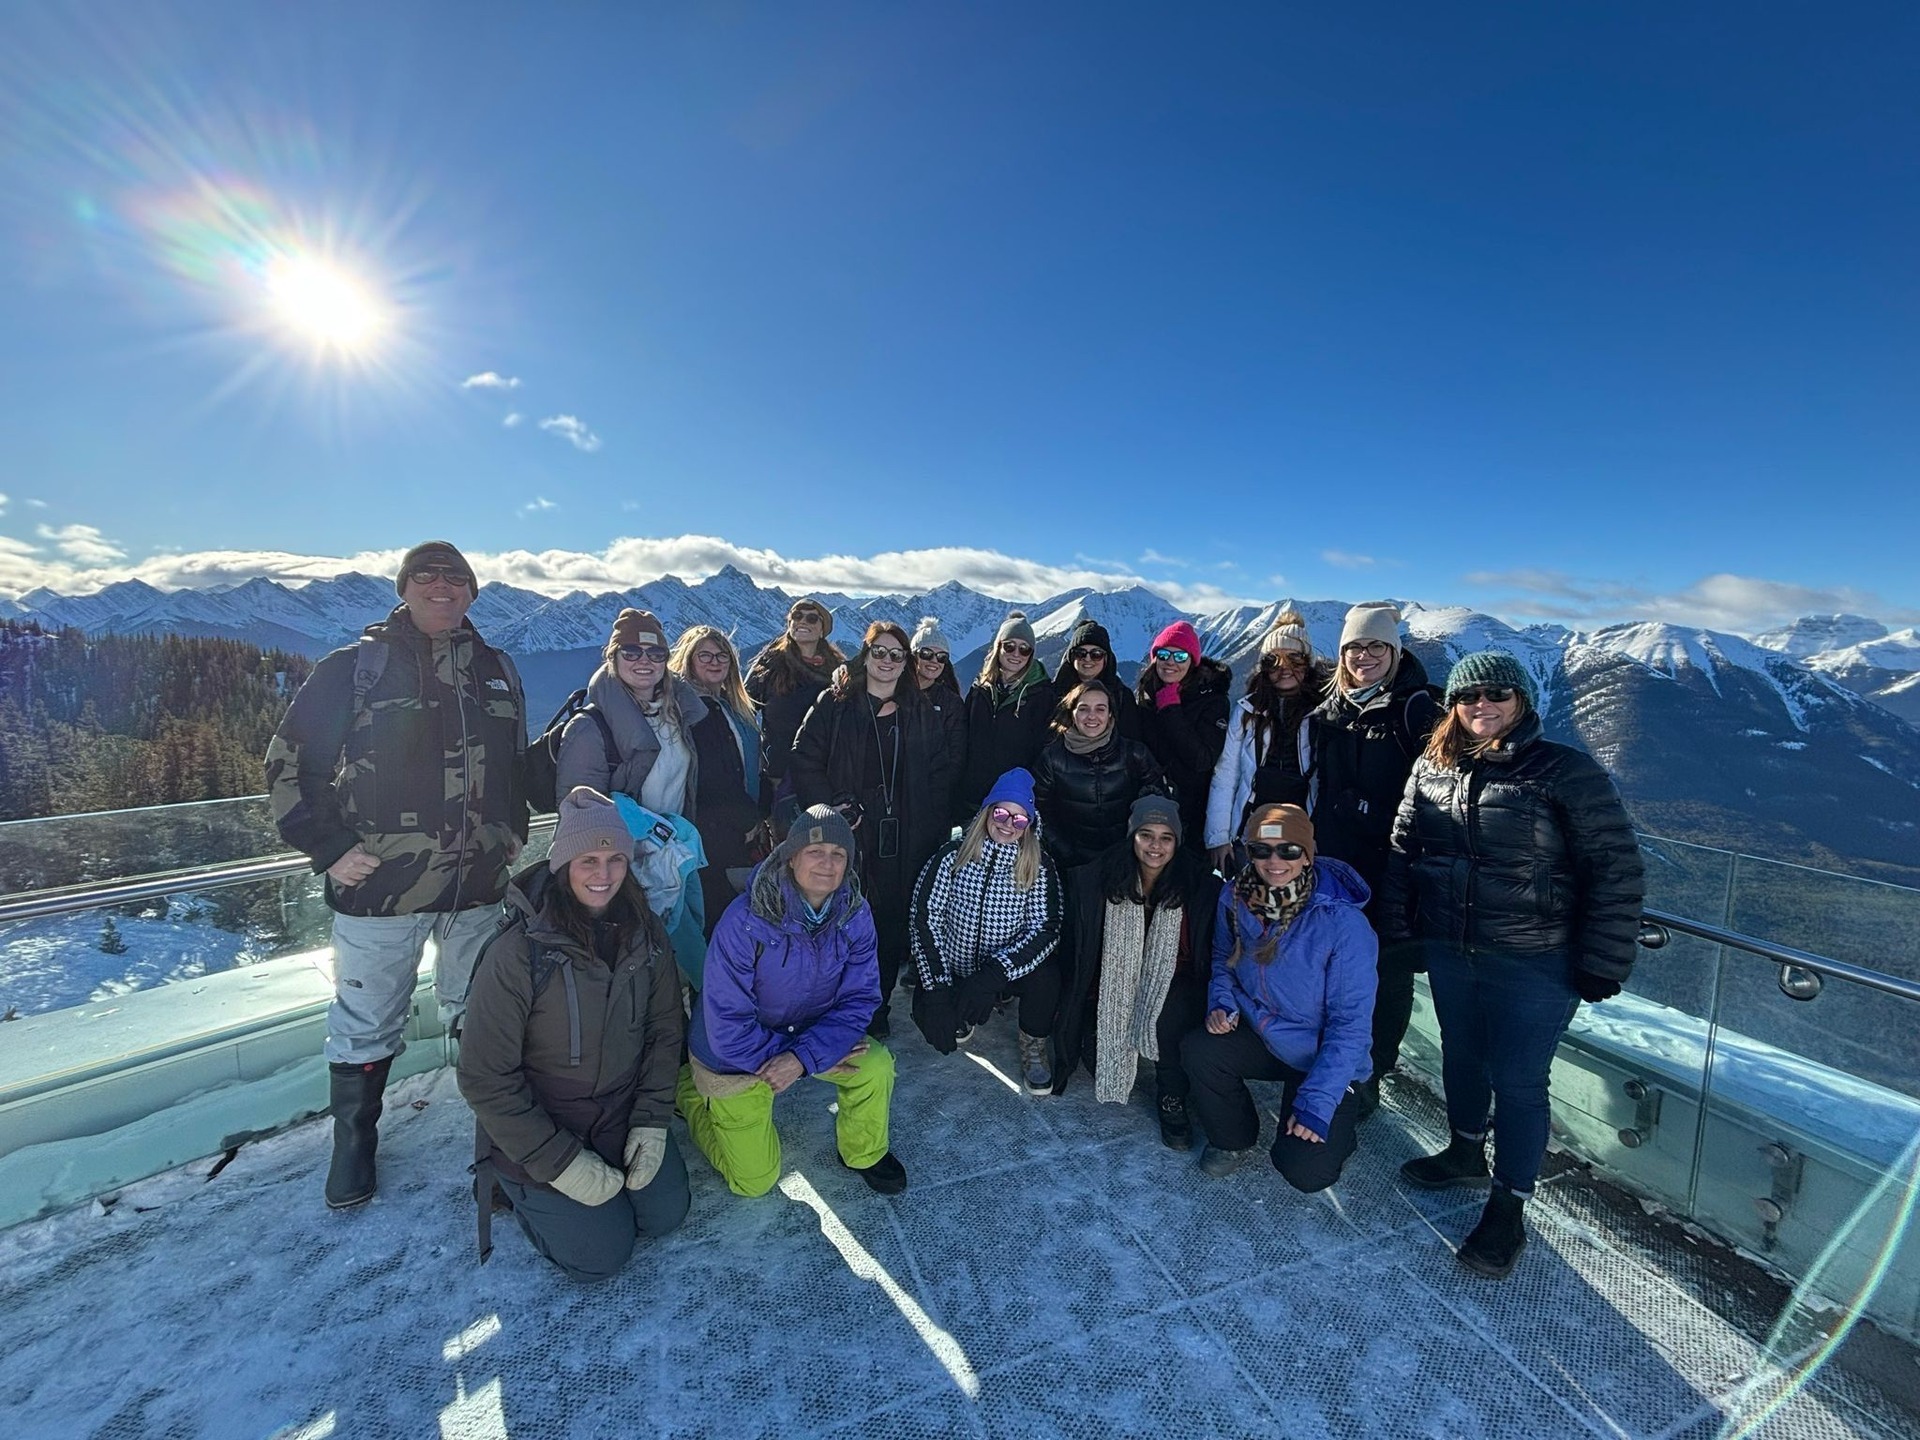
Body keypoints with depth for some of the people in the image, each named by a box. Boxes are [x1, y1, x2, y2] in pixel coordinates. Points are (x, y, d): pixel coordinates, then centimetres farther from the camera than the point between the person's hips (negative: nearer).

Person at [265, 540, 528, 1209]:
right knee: (367, 1023, 11)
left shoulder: (498, 672, 8)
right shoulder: (354, 668, -3)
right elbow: (287, 763, 0)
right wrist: (328, 848, -8)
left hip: (479, 885, 3)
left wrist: (512, 837, 10)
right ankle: (353, 1144, 35)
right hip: (379, 886, -3)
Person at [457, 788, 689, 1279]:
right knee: (601, 1254, -1)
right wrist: (562, 1163, -18)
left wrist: (651, 1122, -8)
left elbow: (665, 1031, -1)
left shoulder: (645, 935, -11)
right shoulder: (517, 952, -26)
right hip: (539, 1130, -4)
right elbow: (485, 1079, -20)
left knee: (665, 1214, 6)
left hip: (624, 1115, 5)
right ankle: (518, 1187, 22)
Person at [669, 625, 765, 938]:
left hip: (744, 833, 8)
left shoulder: (738, 709, 18)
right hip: (710, 837, -7)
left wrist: (757, 819, 8)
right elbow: (710, 783, -14)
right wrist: (749, 819, -7)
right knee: (718, 918, -3)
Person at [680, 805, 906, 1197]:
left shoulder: (854, 914, -20)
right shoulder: (745, 920, -33)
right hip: (737, 1053, -3)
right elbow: (727, 1025, -28)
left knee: (876, 1066, -21)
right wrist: (806, 1058, -21)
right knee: (755, 1180, 10)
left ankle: (864, 1153, 11)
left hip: (814, 1032, 3)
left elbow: (860, 999, -15)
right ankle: (690, 1088, 33)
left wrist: (803, 1057, -28)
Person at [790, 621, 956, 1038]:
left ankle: (878, 1010, 27)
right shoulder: (834, 706, 3)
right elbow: (804, 762, -2)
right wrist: (834, 806, -12)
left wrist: (932, 828, 1)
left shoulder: (924, 713, 10)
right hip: (848, 835, -2)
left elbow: (940, 774, 10)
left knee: (892, 924, 7)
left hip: (905, 841, 2)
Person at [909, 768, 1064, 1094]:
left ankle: (1033, 1047, 2)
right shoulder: (953, 854, -10)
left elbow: (1046, 929, -17)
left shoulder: (1040, 867, -9)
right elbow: (926, 915, -12)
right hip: (954, 967, 1)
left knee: (1045, 975, -29)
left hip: (1008, 969, -1)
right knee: (926, 1013, -22)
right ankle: (960, 1017, 17)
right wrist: (937, 985, -20)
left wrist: (994, 972, -32)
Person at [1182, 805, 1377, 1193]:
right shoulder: (1235, 899, -13)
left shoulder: (1343, 924, -26)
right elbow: (1223, 958, 8)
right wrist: (1221, 1003, -11)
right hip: (1260, 1034, 4)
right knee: (1198, 1049, -24)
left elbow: (1350, 1024, -21)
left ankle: (1343, 1115, 21)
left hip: (1323, 1058, -3)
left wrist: (1316, 1103, -23)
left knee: (1304, 1173, -14)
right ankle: (1232, 1139, 7)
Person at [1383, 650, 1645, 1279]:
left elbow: (1616, 870, -10)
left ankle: (1508, 1209, 24)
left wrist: (1602, 965, -11)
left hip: (1534, 964, -4)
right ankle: (1465, 1152, 44)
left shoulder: (1567, 772, -12)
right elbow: (1402, 853, 8)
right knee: (1460, 1057, 20)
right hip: (1448, 952, 5)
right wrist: (1397, 932, 6)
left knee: (1517, 1080, 5)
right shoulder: (1432, 768, 2)